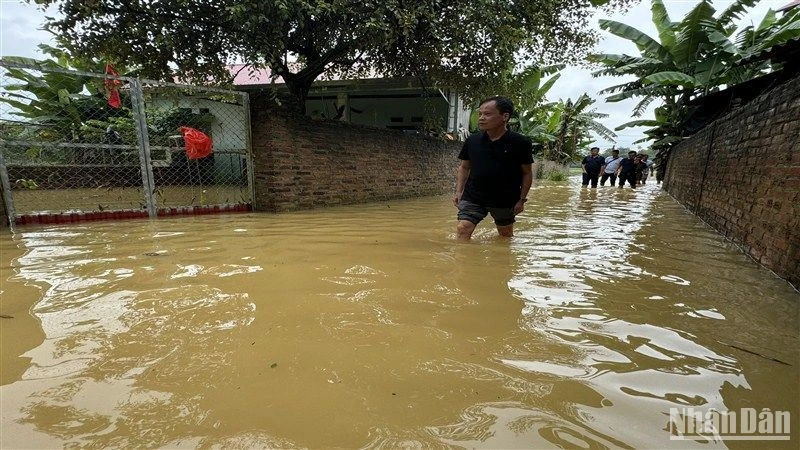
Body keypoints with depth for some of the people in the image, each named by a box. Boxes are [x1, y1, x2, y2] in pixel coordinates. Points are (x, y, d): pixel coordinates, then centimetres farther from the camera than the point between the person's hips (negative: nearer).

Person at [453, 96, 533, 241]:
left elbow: (527, 173, -1)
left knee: (506, 235, 18)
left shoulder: (520, 143, -9)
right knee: (463, 230, -12)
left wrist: (522, 199, -3)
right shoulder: (472, 141, -1)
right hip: (473, 198, 1)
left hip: (505, 200, -1)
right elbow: (464, 167, 10)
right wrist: (459, 191, 1)